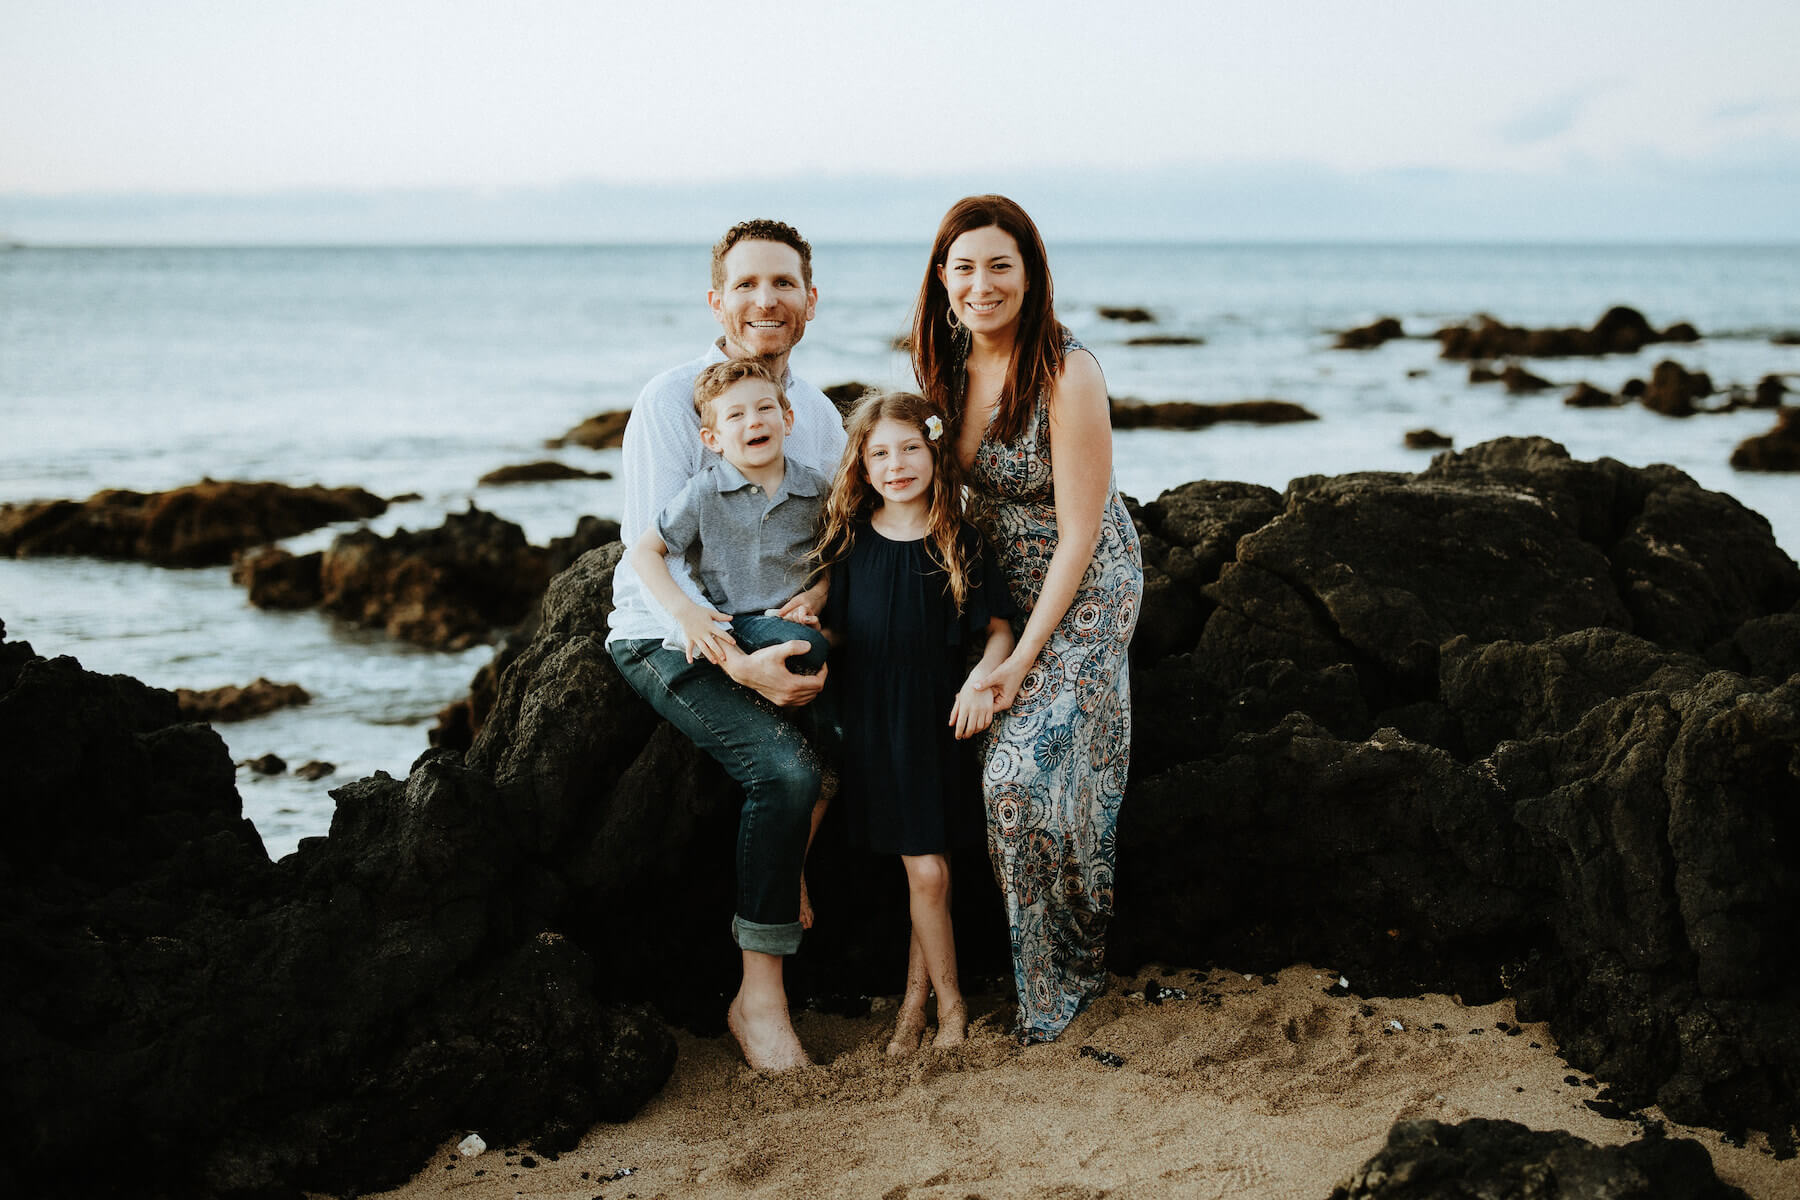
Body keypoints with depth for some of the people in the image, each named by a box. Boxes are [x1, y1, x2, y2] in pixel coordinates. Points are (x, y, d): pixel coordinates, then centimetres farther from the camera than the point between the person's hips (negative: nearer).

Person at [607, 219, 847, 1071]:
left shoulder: (819, 414, 9)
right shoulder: (672, 400, -10)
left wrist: (817, 601, -15)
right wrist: (737, 662, -28)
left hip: (771, 632, 6)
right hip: (669, 639, -6)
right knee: (787, 768, -29)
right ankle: (760, 995, -17)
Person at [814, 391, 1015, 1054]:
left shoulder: (959, 545, -3)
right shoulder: (850, 541, 0)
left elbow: (999, 629, 2)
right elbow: (837, 631, 9)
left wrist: (981, 677, -15)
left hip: (938, 722, 0)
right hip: (873, 721, 0)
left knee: (928, 871, 5)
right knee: (926, 871, -2)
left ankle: (914, 1003, 22)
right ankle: (950, 1006, 15)